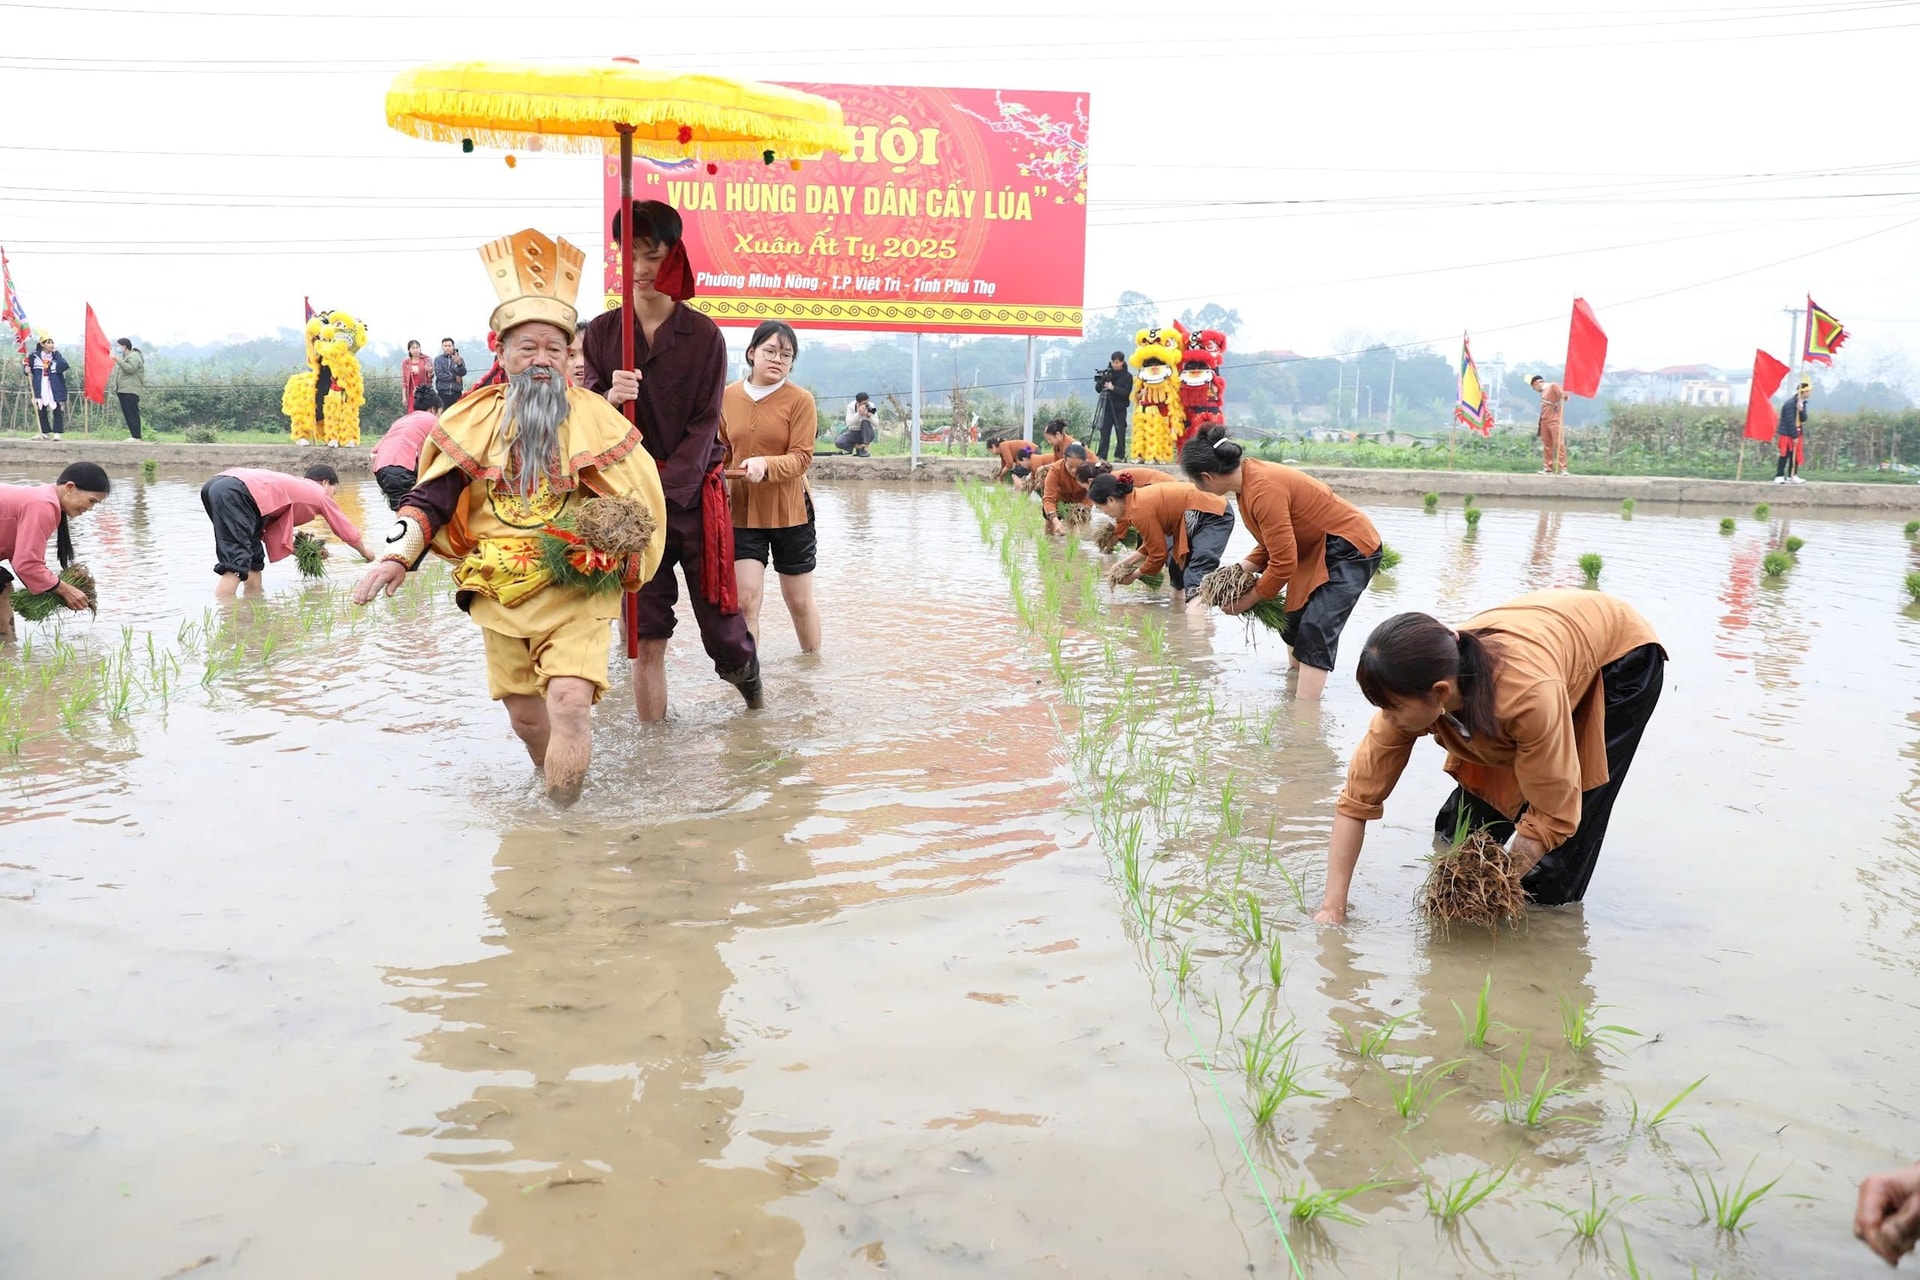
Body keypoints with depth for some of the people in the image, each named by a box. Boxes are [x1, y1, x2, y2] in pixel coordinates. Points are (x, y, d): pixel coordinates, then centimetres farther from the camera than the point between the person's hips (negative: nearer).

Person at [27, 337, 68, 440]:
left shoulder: (57, 355, 0)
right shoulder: (35, 356, 3)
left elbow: (63, 366, -18)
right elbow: (29, 368, 16)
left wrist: (56, 353, -14)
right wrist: (28, 371, -6)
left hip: (55, 388, -2)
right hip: (40, 388, 2)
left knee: (57, 410, -7)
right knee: (42, 410, 7)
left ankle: (57, 433, -3)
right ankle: (45, 433, 16)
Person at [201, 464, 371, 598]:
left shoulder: (293, 484, 35)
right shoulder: (320, 494, 18)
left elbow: (271, 529, 31)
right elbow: (347, 531, 28)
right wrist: (366, 554, 44)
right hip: (235, 492, -9)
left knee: (254, 560, 18)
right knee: (237, 564, -18)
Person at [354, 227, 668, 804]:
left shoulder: (593, 418, -2)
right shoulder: (476, 420, 3)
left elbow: (636, 502, 1)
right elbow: (433, 495, 3)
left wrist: (613, 562, -13)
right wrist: (397, 555, -10)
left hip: (574, 591, -3)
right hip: (499, 592, 3)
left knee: (570, 700, -19)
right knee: (524, 716, 11)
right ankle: (555, 778, 39)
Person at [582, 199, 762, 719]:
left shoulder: (703, 335, -1)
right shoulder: (601, 332, 4)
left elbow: (704, 426, -5)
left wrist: (662, 492, -16)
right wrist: (609, 399, -23)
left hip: (695, 494, -1)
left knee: (719, 612, 3)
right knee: (645, 633, -1)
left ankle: (745, 669, 37)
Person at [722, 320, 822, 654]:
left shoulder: (800, 399, -7)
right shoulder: (728, 396, 3)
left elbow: (802, 457, -14)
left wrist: (765, 465, -32)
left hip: (790, 512, -2)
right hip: (742, 512, 2)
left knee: (799, 602, 12)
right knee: (745, 600, -6)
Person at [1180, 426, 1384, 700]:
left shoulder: (1264, 490, -31)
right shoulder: (1250, 476, -2)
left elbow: (1283, 563, -27)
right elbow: (1272, 542, 7)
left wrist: (1246, 601, -15)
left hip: (1351, 548, -10)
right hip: (1318, 549, 10)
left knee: (1316, 632, -18)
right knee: (1294, 623, 16)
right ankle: (1295, 687, 30)